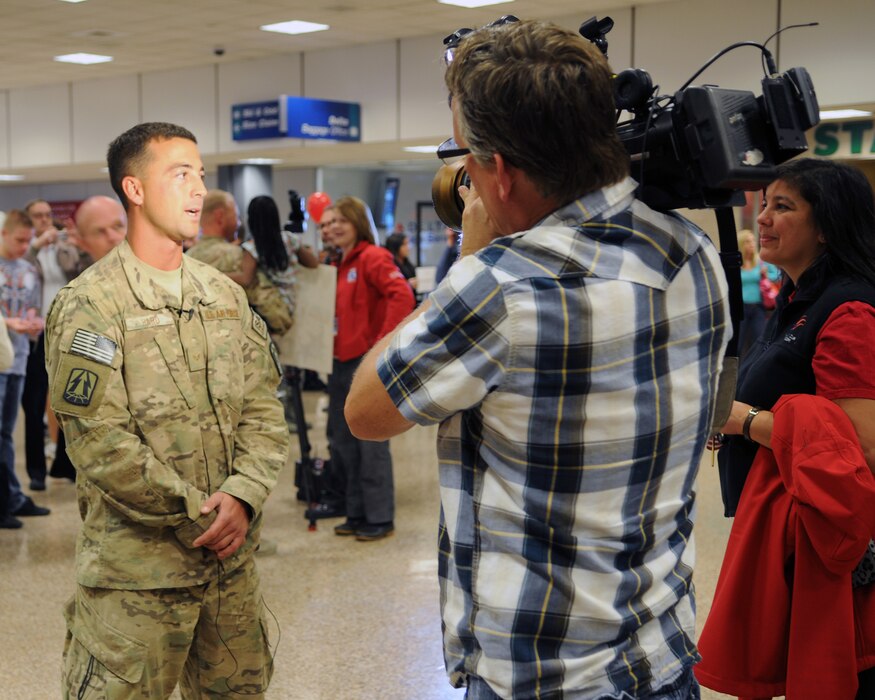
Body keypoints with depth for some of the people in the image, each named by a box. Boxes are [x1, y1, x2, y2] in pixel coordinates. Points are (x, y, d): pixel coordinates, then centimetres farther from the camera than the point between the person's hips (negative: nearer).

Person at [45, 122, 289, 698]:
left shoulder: (227, 296, 10)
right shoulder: (89, 305, -8)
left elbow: (263, 412, 5)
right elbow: (102, 445, -15)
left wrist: (243, 497, -12)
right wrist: (200, 515, -15)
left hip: (232, 560, 6)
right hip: (134, 569, -5)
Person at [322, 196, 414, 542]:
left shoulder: (373, 258, -10)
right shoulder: (341, 264, 15)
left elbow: (402, 296, -23)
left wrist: (383, 343, -22)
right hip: (342, 362, 9)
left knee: (371, 443, -3)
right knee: (344, 443, 13)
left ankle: (380, 518, 6)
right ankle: (358, 514, 23)